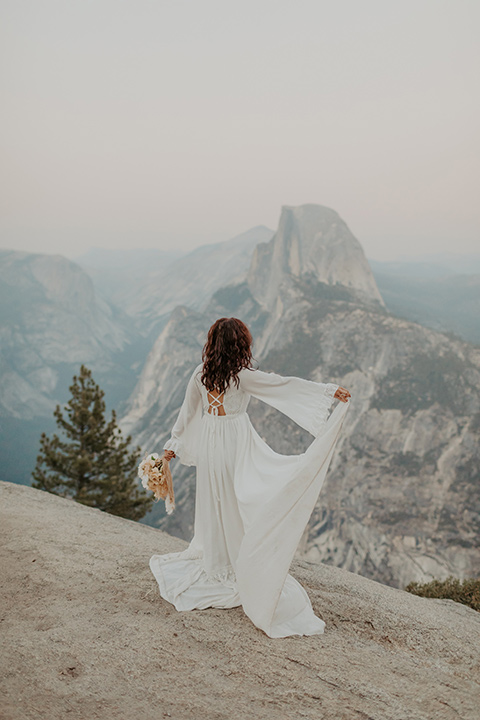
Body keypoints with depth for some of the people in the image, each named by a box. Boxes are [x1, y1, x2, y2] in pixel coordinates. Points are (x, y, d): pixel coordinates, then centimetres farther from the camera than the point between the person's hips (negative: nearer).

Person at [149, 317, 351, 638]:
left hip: (209, 443, 5)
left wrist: (173, 444, 21)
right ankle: (244, 568, 15)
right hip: (237, 444, -5)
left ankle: (216, 565, 32)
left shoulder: (200, 374, -1)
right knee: (244, 504, 7)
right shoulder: (243, 374, -16)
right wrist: (330, 389, -14)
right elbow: (286, 385, -17)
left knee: (215, 504, 17)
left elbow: (187, 412, 8)